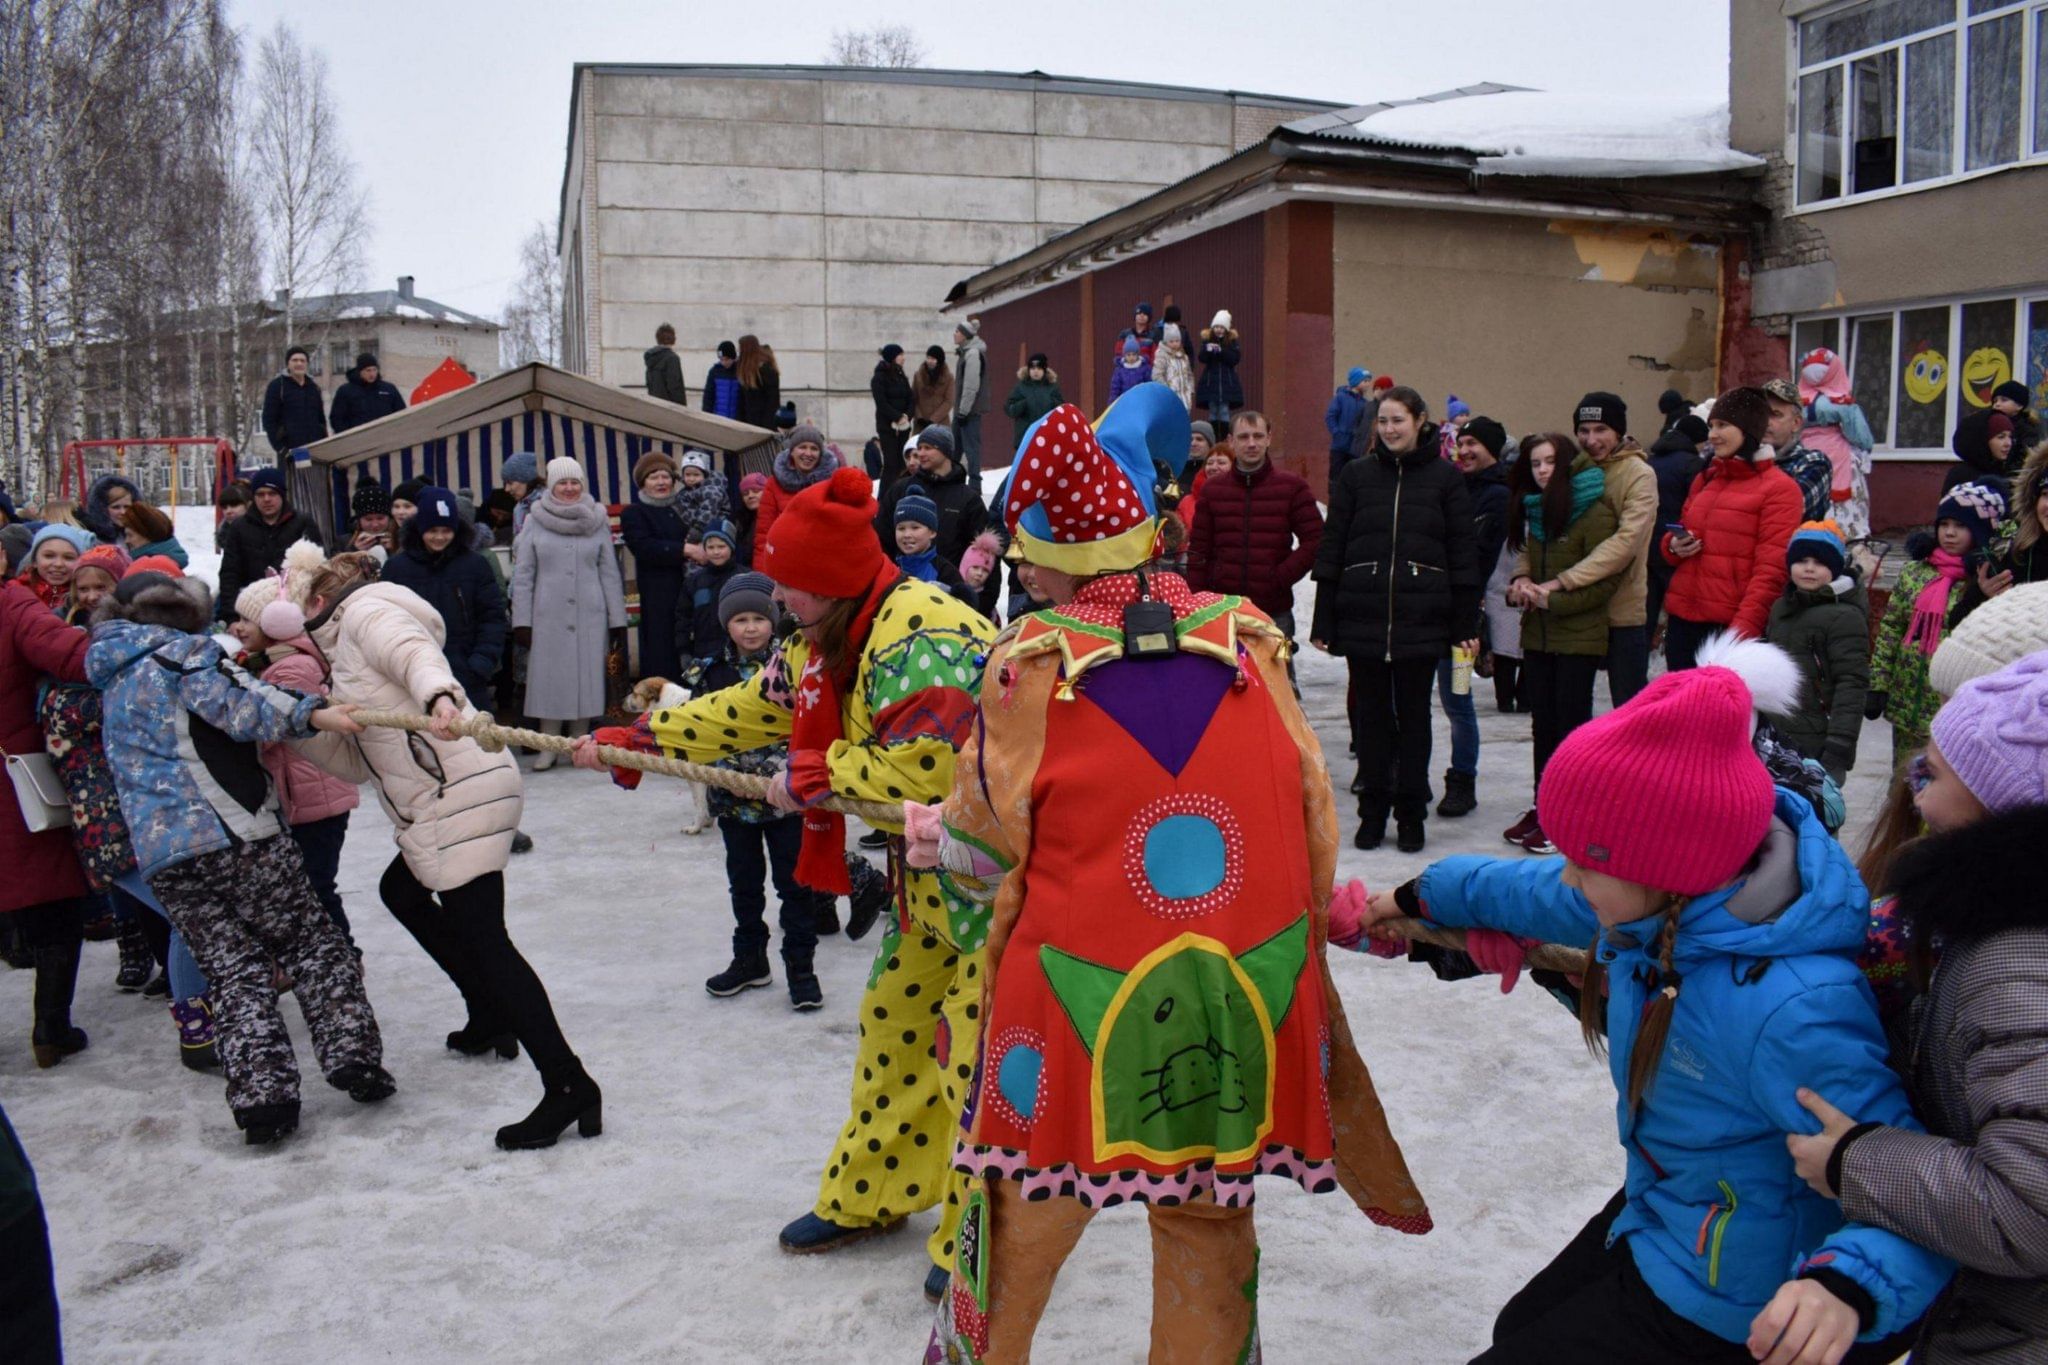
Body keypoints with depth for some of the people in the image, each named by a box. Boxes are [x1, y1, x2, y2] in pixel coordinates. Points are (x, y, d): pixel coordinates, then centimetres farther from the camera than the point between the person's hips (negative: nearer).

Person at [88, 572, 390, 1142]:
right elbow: (242, 707, -15)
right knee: (311, 944, 5)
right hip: (235, 833, -6)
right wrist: (313, 714, -26)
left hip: (162, 854, 6)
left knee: (234, 971, 7)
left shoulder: (115, 683, 24)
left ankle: (262, 1096, -4)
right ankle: (353, 1058, -1)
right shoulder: (182, 652, 0)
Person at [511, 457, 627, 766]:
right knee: (548, 679, 0)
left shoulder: (597, 521, 7)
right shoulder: (535, 522, 3)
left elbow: (610, 574, 7)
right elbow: (522, 575, 2)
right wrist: (521, 620, -4)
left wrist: (617, 620, 3)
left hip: (589, 614, 1)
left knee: (585, 678, 3)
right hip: (548, 615, -1)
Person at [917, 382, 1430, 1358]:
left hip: (1084, 991, -2)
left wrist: (928, 837, 25)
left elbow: (983, 844, 3)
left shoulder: (1031, 658, -8)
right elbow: (1311, 810, 8)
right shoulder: (1247, 636, -1)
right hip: (1247, 990, 2)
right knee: (1209, 1224, 20)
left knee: (1024, 1213, 18)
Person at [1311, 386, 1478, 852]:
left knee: (1413, 715, 7)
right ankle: (1372, 813, 17)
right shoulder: (1356, 474, 5)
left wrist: (1466, 624, -1)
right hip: (1362, 617, 1)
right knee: (1370, 715, 7)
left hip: (1421, 620, -1)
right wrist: (1323, 621, 0)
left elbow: (1463, 552, 2)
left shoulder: (1445, 477, 2)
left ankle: (1411, 814, 17)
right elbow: (1331, 549, 4)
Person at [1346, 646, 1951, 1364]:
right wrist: (1418, 895, 25)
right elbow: (1535, 892, 8)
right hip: (1657, 1217, 8)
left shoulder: (1790, 1008, -40)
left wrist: (1848, 1286, -54)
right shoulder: (1665, 902, -14)